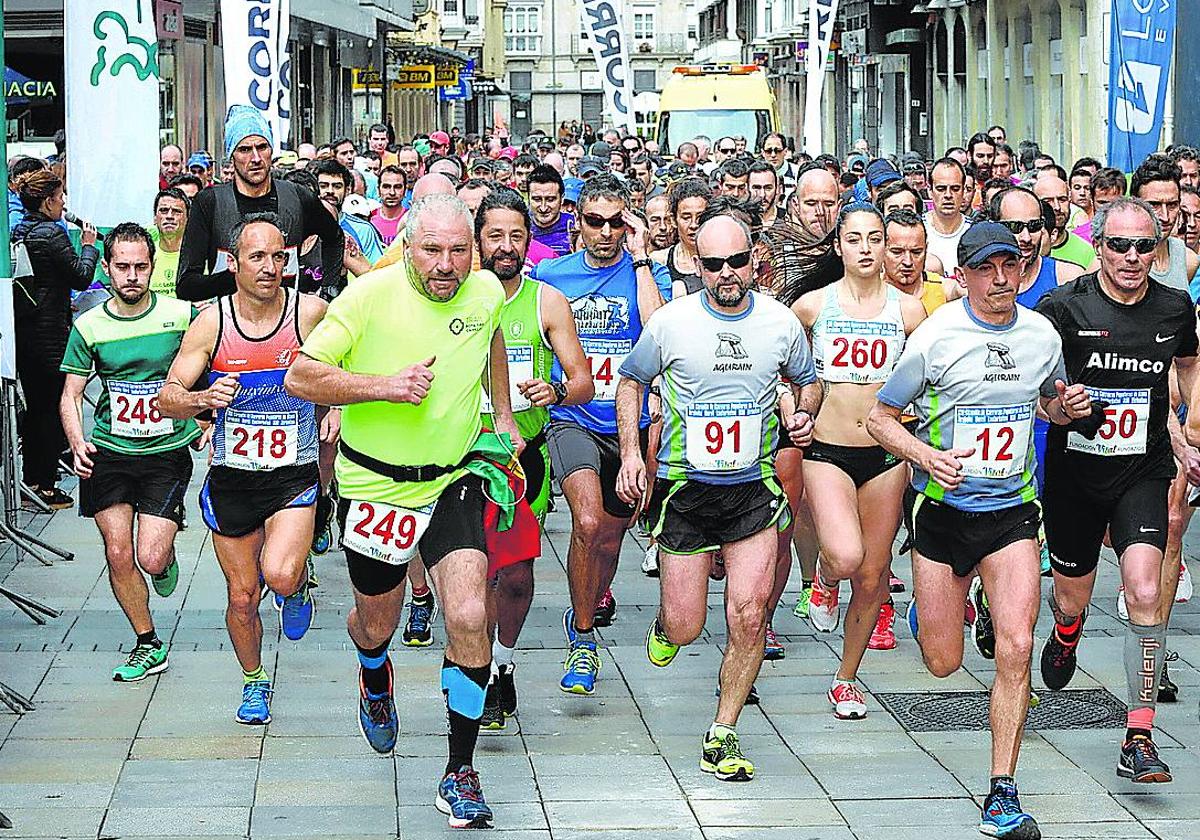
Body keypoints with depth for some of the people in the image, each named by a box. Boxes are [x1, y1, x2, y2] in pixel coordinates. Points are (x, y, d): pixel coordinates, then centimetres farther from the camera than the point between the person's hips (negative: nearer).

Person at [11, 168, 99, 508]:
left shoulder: (18, 232, 8)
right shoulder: (52, 234, -16)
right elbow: (82, 276, -12)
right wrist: (88, 246, 3)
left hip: (21, 329, 8)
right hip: (50, 333, -8)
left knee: (34, 405, 17)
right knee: (54, 407, -1)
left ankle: (31, 479, 23)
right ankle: (47, 486, 0)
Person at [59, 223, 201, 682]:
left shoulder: (181, 314, -5)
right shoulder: (88, 326, -1)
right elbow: (71, 395, 4)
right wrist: (77, 445, -12)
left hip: (168, 451, -2)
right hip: (109, 453, 2)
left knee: (151, 560, -11)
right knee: (118, 555, 1)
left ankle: (167, 548, 27)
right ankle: (148, 645, 19)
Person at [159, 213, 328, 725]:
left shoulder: (311, 312, -9)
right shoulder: (211, 323, -7)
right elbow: (167, 398, -8)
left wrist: (339, 409, -8)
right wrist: (202, 399, -29)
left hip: (294, 476, -2)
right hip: (231, 480, 2)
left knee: (279, 575, -25)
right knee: (242, 596, 10)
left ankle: (299, 584, 12)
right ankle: (254, 682, 36)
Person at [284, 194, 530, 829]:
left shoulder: (486, 292, -5)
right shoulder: (371, 295, -18)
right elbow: (300, 377, -16)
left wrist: (503, 416, 19)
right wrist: (383, 385, -27)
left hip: (455, 479, 1)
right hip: (376, 484, -1)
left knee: (469, 619, -16)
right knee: (375, 626, 17)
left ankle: (460, 772, -1)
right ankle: (375, 680, 57)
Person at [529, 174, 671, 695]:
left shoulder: (646, 272, 0)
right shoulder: (550, 275, 4)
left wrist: (640, 259, -16)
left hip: (631, 423, 1)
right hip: (572, 420, -1)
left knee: (610, 535, 14)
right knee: (588, 521, -25)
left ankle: (596, 604, 45)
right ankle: (582, 637, -10)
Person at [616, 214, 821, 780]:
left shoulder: (781, 323, 0)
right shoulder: (670, 323, -5)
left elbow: (806, 382, 19)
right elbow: (631, 382, 10)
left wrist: (805, 417, -4)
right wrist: (630, 453, -2)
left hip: (754, 488, 1)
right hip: (685, 486, -1)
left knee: (748, 618, -10)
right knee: (685, 628, 0)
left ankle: (722, 736, 5)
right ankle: (666, 619, 39)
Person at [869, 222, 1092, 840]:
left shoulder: (1042, 336, 1)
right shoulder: (935, 337, -11)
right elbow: (880, 417, -4)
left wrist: (1066, 407, -4)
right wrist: (929, 456, -22)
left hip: (1012, 511, 2)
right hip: (943, 510, -2)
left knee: (1016, 649, -13)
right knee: (943, 663, 6)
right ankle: (928, 606, 45)